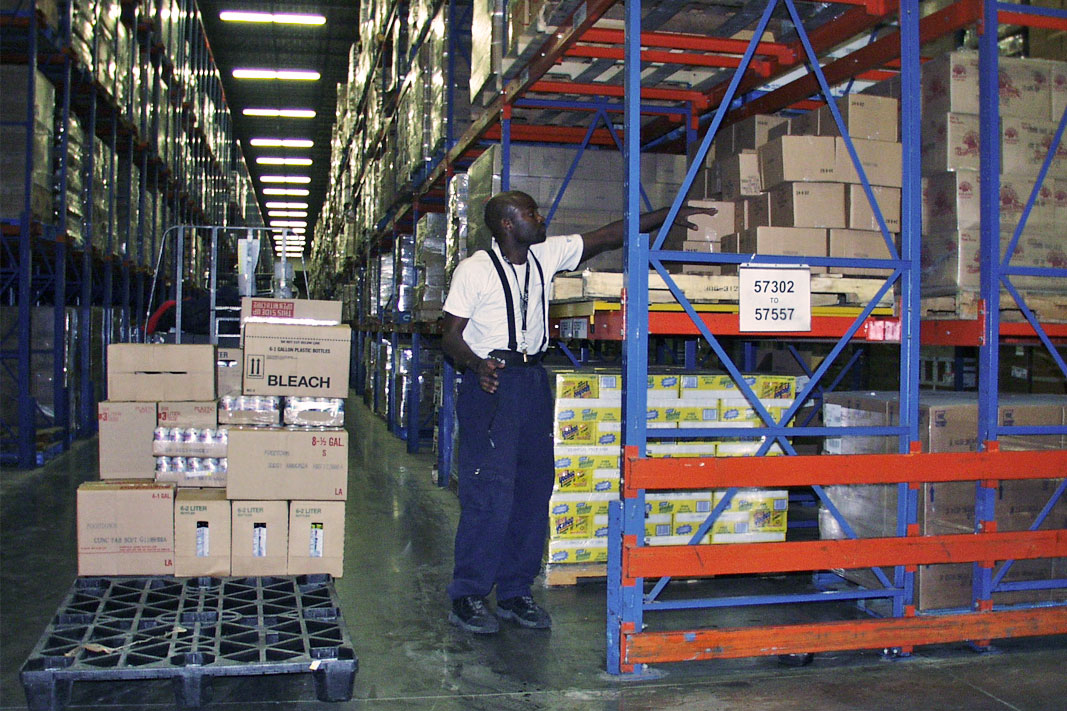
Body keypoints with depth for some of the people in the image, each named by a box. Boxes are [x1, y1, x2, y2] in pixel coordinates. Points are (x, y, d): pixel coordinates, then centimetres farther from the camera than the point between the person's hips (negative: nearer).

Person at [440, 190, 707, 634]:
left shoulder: (546, 256, 8)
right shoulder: (475, 270, -7)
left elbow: (608, 236, 11)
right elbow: (451, 335, -7)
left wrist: (669, 215, 8)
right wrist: (476, 364, -27)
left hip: (533, 381, 7)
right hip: (489, 383, -6)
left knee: (534, 489, 6)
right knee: (489, 492, -9)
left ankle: (514, 592, 17)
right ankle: (467, 598, 2)